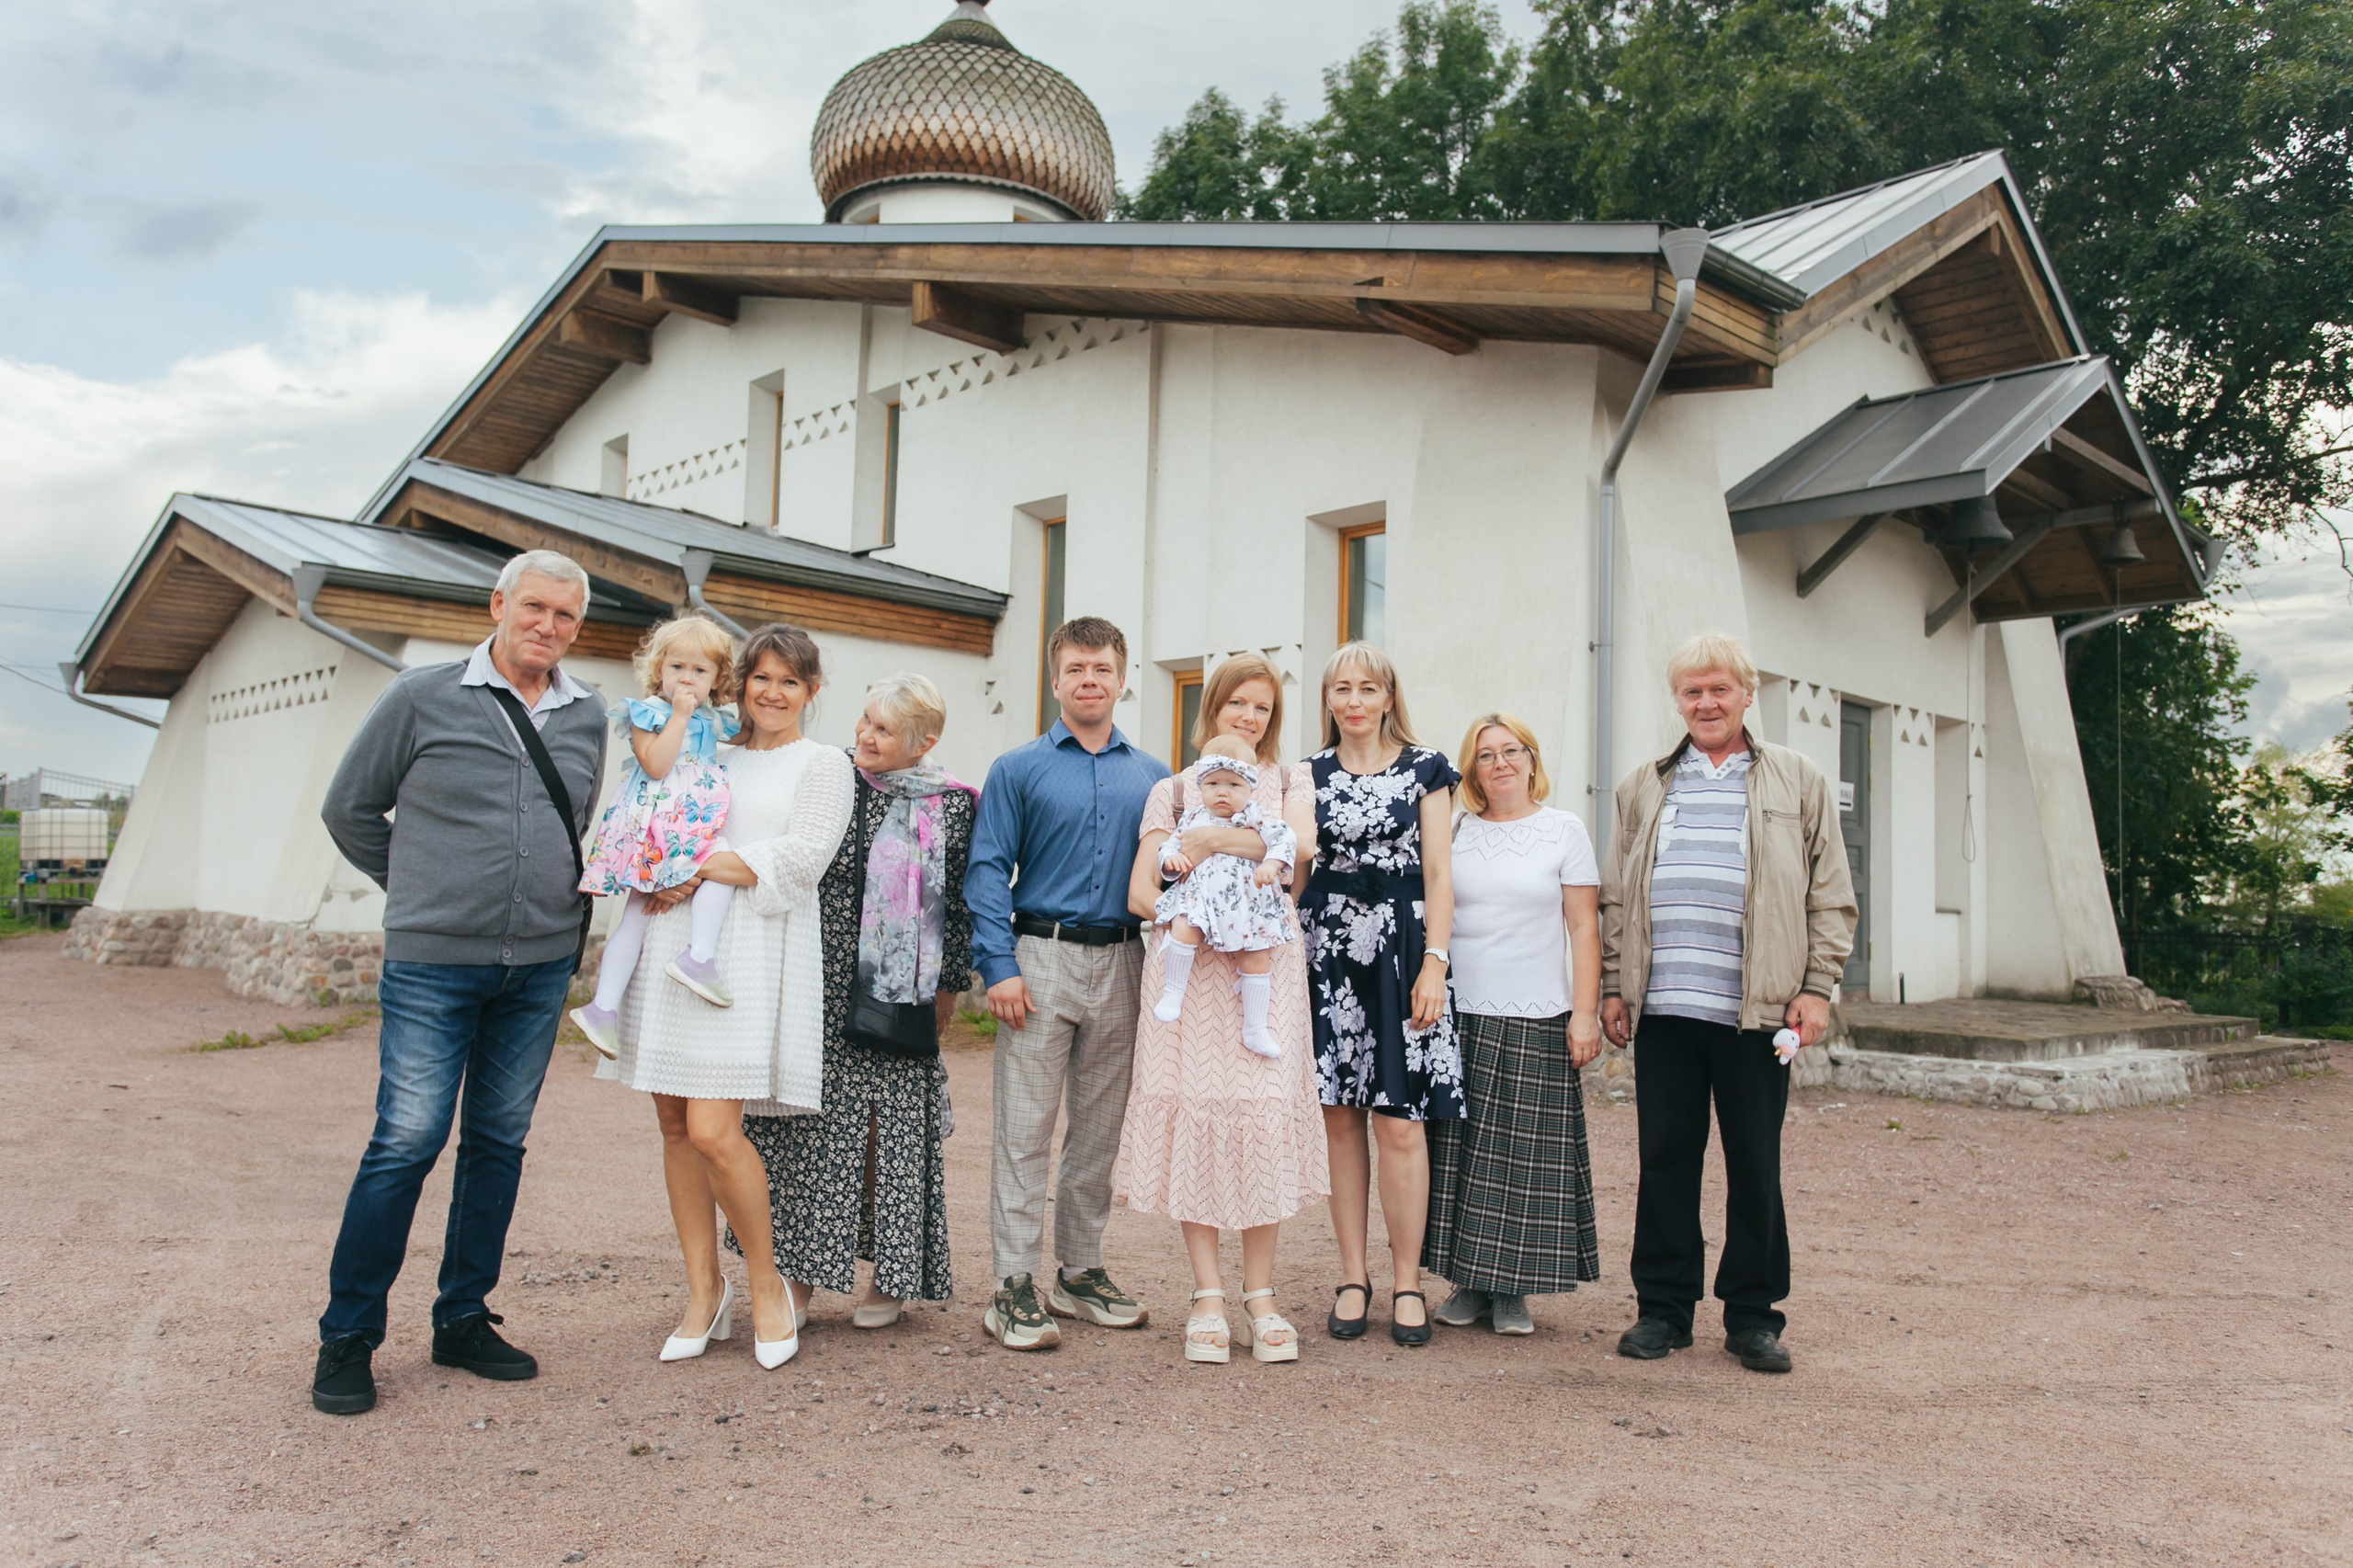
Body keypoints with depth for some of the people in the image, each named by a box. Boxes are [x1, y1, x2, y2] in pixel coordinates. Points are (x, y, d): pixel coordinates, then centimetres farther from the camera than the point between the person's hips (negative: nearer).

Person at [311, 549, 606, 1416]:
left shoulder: (588, 716, 8)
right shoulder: (421, 697, -3)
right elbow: (349, 809, 6)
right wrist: (422, 888, 8)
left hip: (541, 964, 4)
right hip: (433, 962, -4)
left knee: (499, 1142, 10)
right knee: (407, 1141, -5)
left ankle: (463, 1320, 22)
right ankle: (347, 1335, 9)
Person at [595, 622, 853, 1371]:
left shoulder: (822, 764, 7)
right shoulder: (713, 755, 20)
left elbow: (800, 857, -7)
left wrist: (703, 867, -9)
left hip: (751, 952, -5)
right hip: (675, 942, 5)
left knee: (712, 1132, -12)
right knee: (675, 1125, 5)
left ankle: (766, 1283, 8)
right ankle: (704, 1289, 18)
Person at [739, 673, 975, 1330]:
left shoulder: (952, 805, 0)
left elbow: (961, 899, 4)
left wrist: (948, 983, 4)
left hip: (898, 995, 0)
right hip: (820, 986, 1)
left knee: (891, 1124, 6)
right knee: (813, 1122, 4)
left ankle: (887, 1278, 19)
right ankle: (801, 1269, 17)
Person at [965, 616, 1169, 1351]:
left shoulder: (1152, 776, 10)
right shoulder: (1018, 769, 2)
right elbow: (987, 871, -2)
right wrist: (1000, 966, -11)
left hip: (1120, 964, 3)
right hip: (1041, 958, -3)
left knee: (1100, 1127, 11)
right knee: (1024, 1127, -3)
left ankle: (1081, 1272, 23)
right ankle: (1015, 1286, 4)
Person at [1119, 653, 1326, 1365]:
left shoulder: (1289, 782, 15)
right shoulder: (1174, 791, 14)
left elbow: (1302, 844, -8)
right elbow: (1140, 892, 4)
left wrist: (1212, 839, -12)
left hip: (1267, 967, 0)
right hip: (1189, 969, 0)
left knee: (1265, 1116, -5)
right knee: (1194, 1115, -3)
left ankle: (1260, 1296, 7)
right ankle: (1207, 1298, 6)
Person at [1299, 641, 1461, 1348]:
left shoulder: (1424, 768, 5)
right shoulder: (1309, 774, 11)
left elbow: (1438, 874, 2)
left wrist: (1434, 963, -6)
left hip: (1401, 949, -2)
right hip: (1327, 950, 2)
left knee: (1399, 1123, -4)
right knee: (1339, 1118, 4)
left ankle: (1407, 1282, 9)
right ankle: (1353, 1277, 15)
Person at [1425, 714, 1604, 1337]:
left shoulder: (1564, 831, 5)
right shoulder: (1452, 832, 9)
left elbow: (1583, 928, 2)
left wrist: (1586, 1012, -5)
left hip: (1536, 1021, -2)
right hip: (1457, 1016, 2)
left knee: (1526, 1154, 0)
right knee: (1459, 1151, 2)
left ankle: (1513, 1290, 10)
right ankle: (1470, 1283, 13)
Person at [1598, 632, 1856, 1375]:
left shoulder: (1799, 782, 9)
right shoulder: (1643, 787, 14)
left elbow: (1831, 896, 6)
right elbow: (1614, 898, 14)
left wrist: (1816, 987, -2)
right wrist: (1613, 986, 7)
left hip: (1755, 1008, -1)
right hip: (1663, 1007, 2)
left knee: (1756, 1166, 5)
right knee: (1664, 1160, 5)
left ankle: (1753, 1314, 18)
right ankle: (1663, 1306, 16)